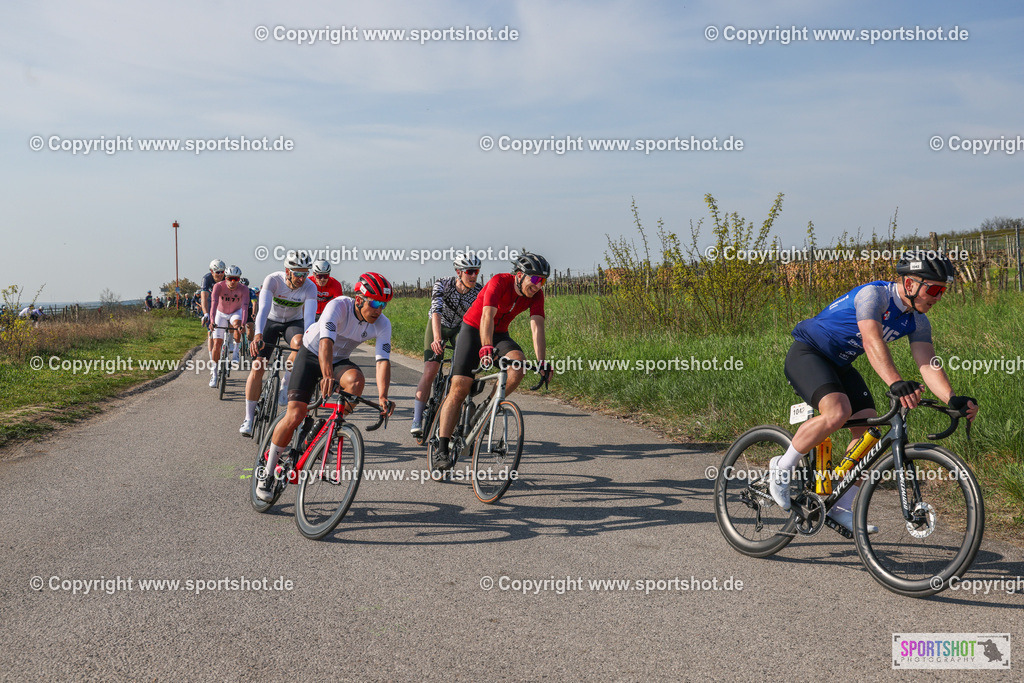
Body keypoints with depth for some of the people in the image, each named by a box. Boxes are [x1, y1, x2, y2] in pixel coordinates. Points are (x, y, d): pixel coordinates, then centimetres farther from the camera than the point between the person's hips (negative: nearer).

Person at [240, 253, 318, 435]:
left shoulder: (310, 287, -25)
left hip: (294, 322, 0)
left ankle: (285, 386, -14)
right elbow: (264, 309, -40)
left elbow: (309, 316, -36)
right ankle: (249, 418, 1)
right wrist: (258, 335, -55)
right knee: (257, 366, -11)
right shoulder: (273, 280, -28)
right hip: (271, 320, 0)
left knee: (299, 343, -36)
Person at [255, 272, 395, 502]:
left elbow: (383, 360, -25)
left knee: (356, 380, -33)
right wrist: (327, 377, -60)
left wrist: (382, 397, -40)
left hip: (339, 360, 3)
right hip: (312, 354, -3)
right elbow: (326, 342, -43)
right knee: (295, 415, -16)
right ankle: (268, 471, 3)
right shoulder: (338, 306, -30)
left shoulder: (382, 324, -18)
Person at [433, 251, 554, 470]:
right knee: (459, 389, -14)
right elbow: (487, 317, -38)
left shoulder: (536, 295, -12)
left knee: (519, 364, -27)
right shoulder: (500, 282, -26)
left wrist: (541, 362, -33)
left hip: (500, 334, 4)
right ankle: (442, 450, -13)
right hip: (473, 329, -4)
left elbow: (537, 328, -21)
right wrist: (486, 348, -53)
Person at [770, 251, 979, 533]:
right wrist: (896, 383, -55)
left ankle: (842, 508, 5)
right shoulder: (874, 294, -26)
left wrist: (953, 399, -28)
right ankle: (782, 467, -12)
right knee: (838, 412, -32)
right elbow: (872, 342, -41)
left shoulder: (918, 323, -2)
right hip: (806, 354, -8)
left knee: (868, 428, -6)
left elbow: (928, 365, -10)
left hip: (839, 364, 8)